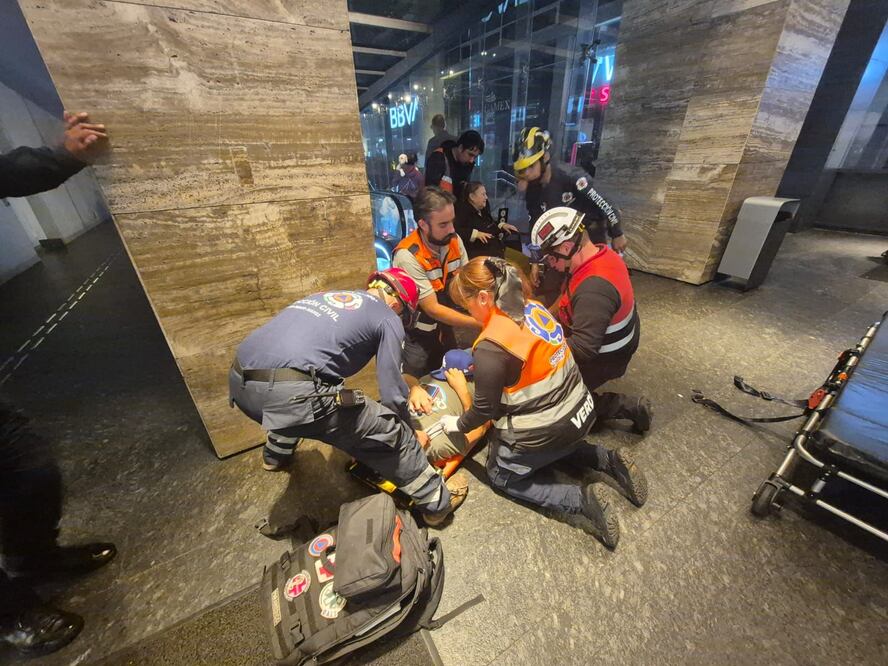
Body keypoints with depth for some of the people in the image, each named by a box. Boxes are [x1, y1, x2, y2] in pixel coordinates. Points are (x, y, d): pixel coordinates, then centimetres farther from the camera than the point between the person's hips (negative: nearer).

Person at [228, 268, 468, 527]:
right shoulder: (388, 317, 8)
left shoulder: (328, 296, 28)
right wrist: (410, 431, 24)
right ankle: (437, 502, 23)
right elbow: (392, 392, 5)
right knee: (389, 431, 7)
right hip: (292, 392, -8)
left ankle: (276, 455, 63)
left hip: (239, 381, 9)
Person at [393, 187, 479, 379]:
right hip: (415, 337, -5)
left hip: (444, 329, 6)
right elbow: (433, 309, -25)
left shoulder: (454, 241, -9)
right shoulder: (408, 256, -26)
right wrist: (480, 324, -27)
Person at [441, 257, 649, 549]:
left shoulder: (491, 346, -26)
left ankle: (579, 499, 2)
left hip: (546, 430, -7)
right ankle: (608, 461, 18)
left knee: (501, 475, 18)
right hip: (580, 410, 8)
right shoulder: (535, 308, -4)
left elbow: (484, 409, -15)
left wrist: (458, 424, 4)